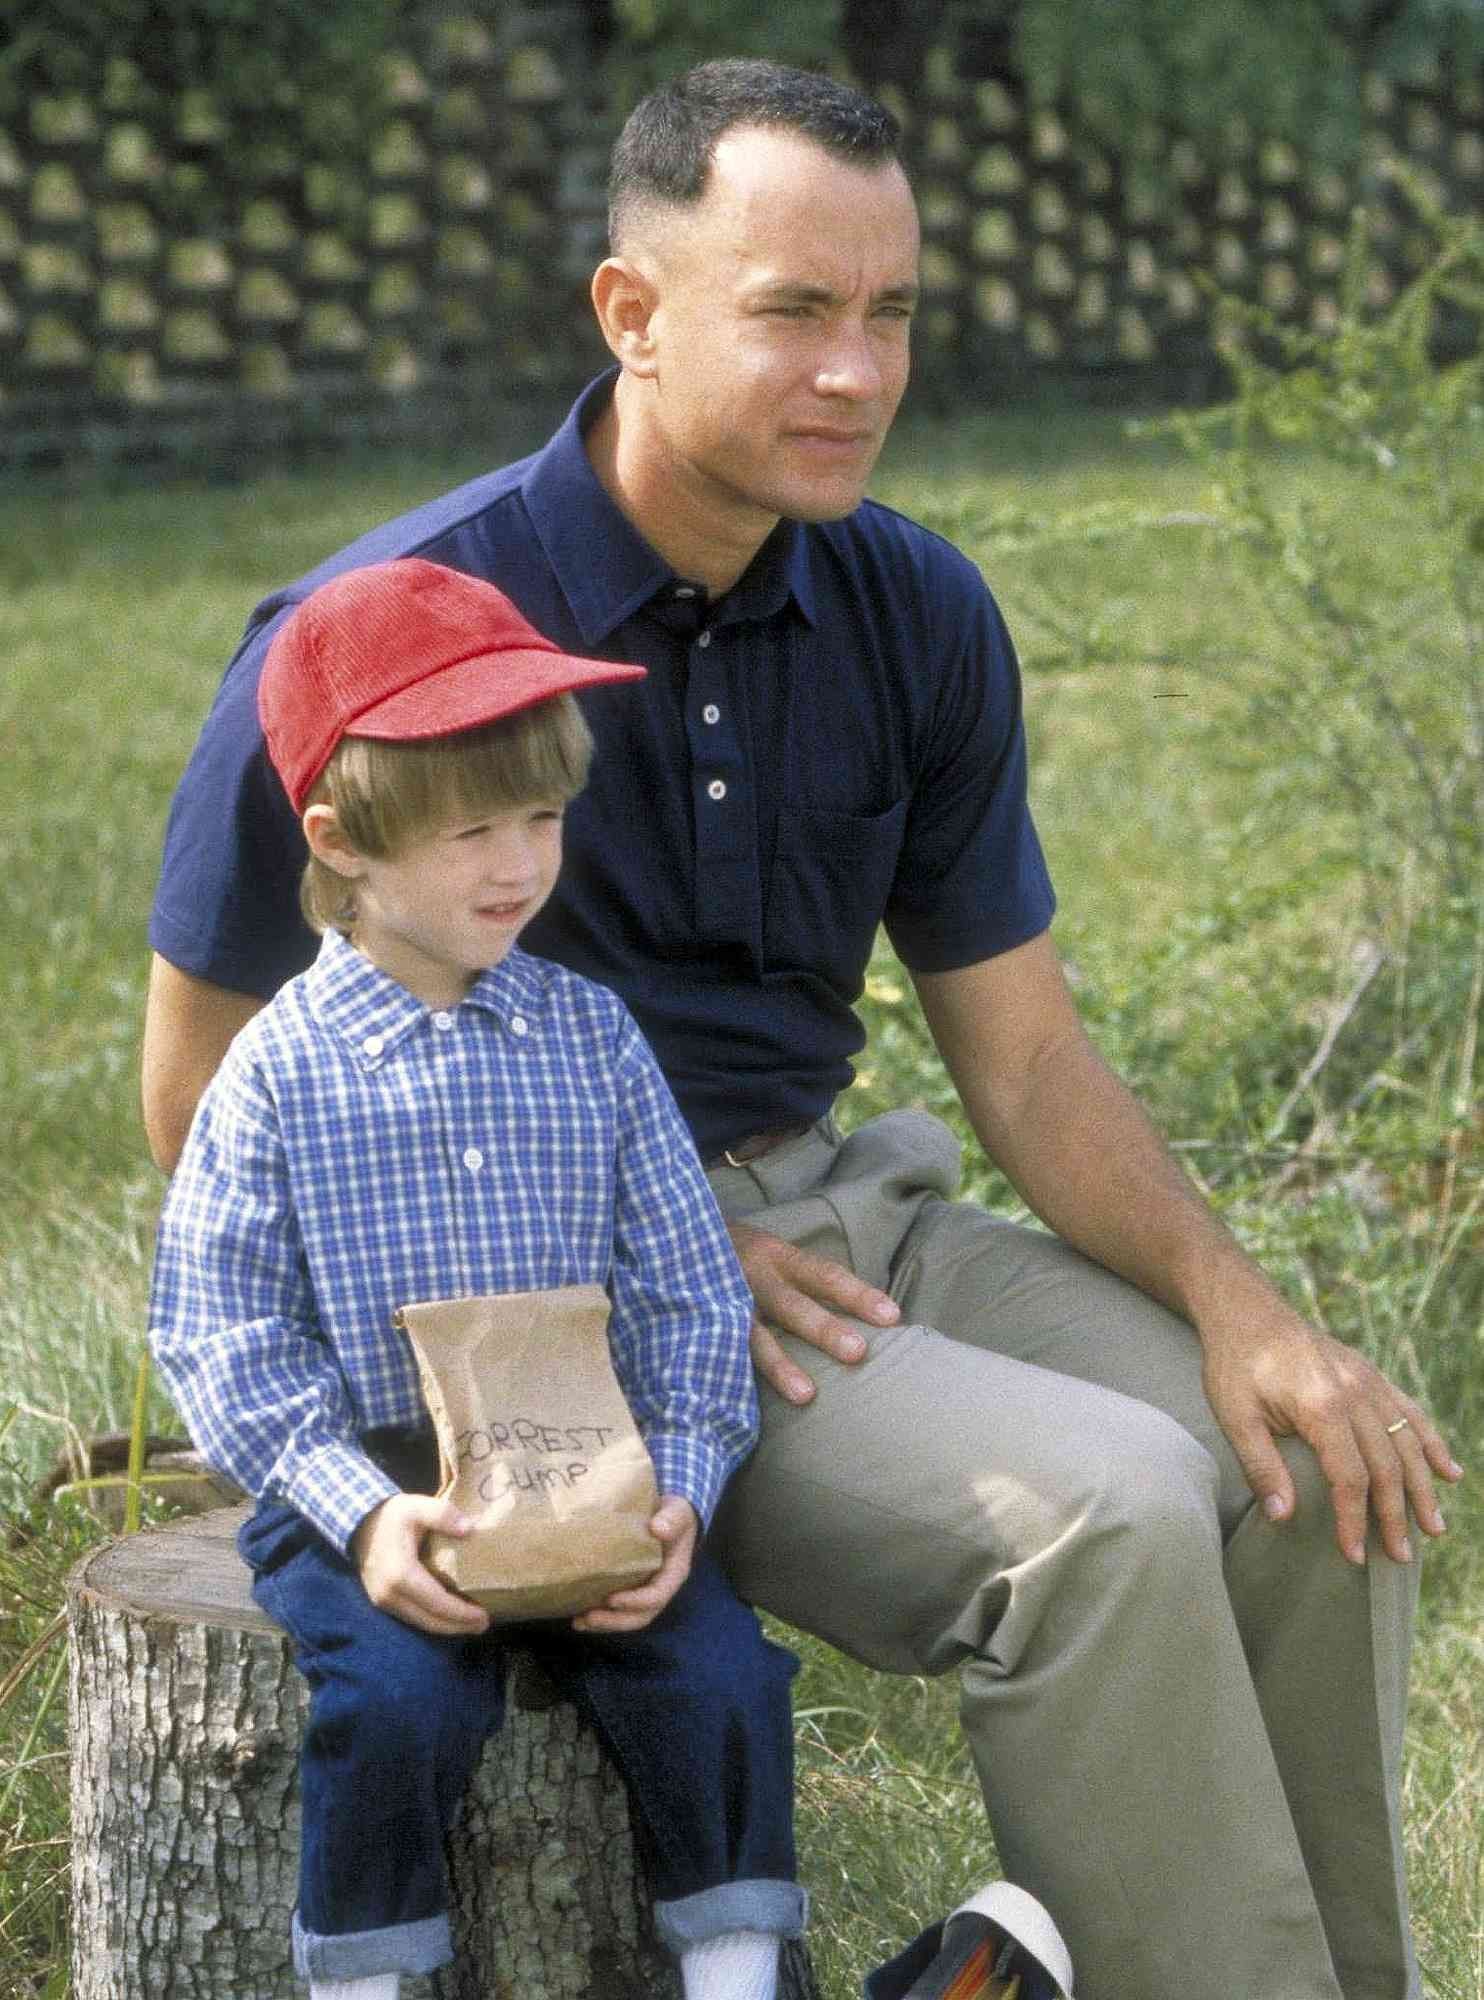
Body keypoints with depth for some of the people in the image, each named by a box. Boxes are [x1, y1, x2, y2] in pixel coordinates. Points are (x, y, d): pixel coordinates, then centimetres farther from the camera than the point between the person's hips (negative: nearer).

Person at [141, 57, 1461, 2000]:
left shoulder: (917, 615, 2)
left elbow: (1028, 1060, 6)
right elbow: (208, 1093, -8)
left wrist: (1235, 1299, -13)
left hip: (837, 1206, 6)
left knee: (1325, 1465, -11)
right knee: (1108, 1511, -26)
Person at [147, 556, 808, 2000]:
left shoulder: (591, 1038, 5)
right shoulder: (281, 1067, -3)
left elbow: (690, 1296, 6)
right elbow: (225, 1332, -5)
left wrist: (681, 1488, -10)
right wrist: (361, 1513, -18)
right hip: (366, 1491, -2)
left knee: (717, 1676, -19)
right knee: (398, 1704, -27)